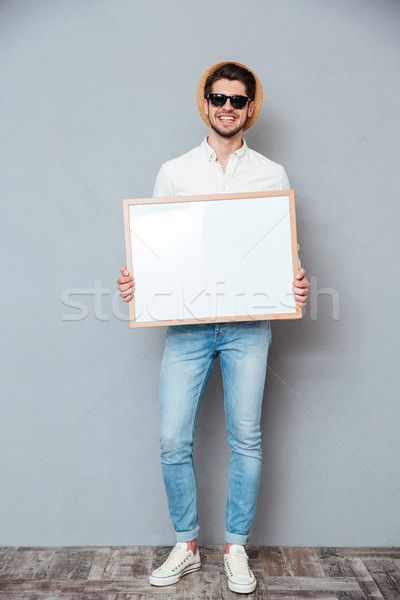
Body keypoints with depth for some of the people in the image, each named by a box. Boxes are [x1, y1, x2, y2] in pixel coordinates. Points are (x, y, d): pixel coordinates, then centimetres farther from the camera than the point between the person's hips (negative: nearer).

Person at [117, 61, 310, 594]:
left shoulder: (272, 175, 9)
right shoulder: (173, 172, 9)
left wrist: (299, 285, -12)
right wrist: (134, 281, -10)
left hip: (248, 324, 0)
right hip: (187, 324, 1)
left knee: (246, 440, 6)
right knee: (173, 440, 1)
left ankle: (236, 548, 26)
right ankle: (186, 546, 24)